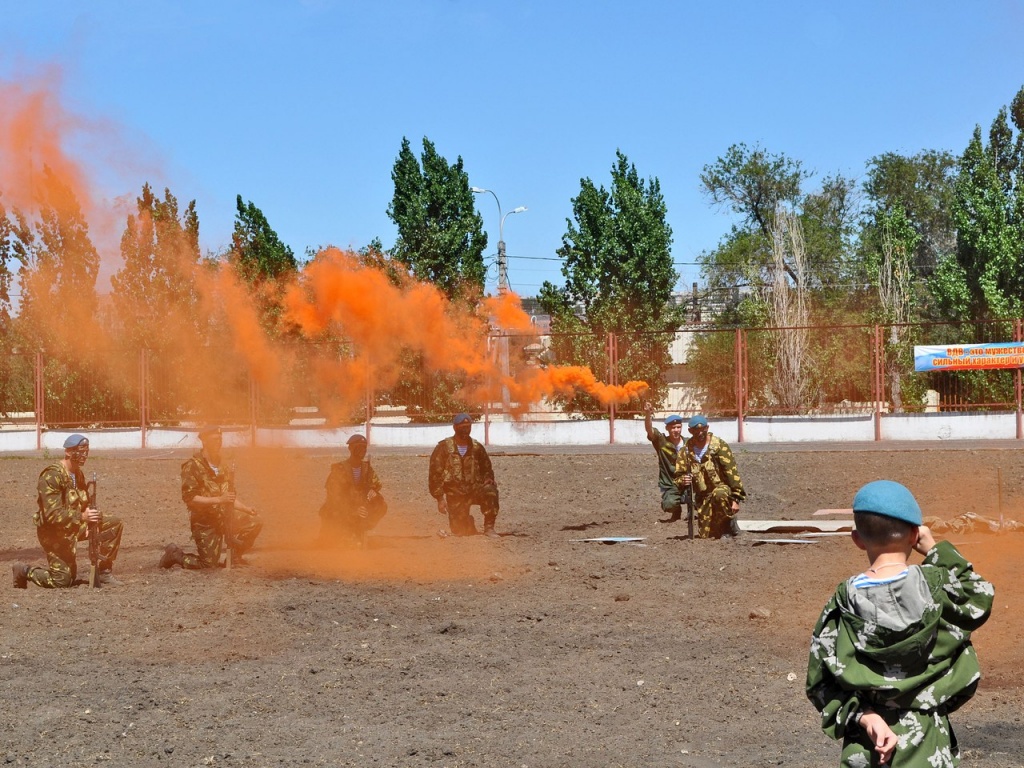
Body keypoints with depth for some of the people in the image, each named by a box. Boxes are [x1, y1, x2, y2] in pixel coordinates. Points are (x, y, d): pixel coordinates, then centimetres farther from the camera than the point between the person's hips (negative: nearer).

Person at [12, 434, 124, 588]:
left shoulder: (78, 474, 5)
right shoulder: (52, 476, -23)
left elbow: (83, 504, 17)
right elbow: (52, 514, -30)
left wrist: (89, 518, -5)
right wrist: (82, 517, -41)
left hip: (74, 525, 8)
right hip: (53, 531, -8)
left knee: (114, 525, -3)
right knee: (63, 580, -8)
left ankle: (103, 571, 4)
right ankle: (24, 571, 16)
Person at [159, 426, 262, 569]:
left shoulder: (223, 465, 11)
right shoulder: (193, 466, -13)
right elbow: (189, 498, -20)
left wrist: (247, 508, 3)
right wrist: (218, 499, -26)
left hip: (225, 516, 7)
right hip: (204, 521, -7)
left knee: (255, 522, -9)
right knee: (209, 564, -10)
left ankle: (234, 555, 10)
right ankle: (174, 554, 15)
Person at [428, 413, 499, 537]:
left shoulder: (477, 448, 4)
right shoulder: (444, 447, -5)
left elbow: (486, 469, 16)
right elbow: (435, 474, -5)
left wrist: (488, 479, -8)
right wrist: (440, 498, -12)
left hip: (474, 489, 1)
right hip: (454, 493, -1)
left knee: (490, 491, -32)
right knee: (461, 531, -6)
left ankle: (489, 527, -18)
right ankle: (467, 522, 32)